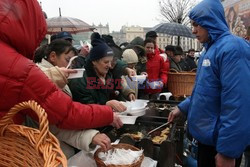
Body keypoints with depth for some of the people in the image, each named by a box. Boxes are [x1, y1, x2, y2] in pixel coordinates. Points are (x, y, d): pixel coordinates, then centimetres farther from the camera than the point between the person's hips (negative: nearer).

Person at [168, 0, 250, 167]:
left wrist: (228, 151, -25)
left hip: (219, 140, -9)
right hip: (206, 134, 9)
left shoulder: (232, 48, -22)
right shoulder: (211, 48, 9)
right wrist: (182, 108, 12)